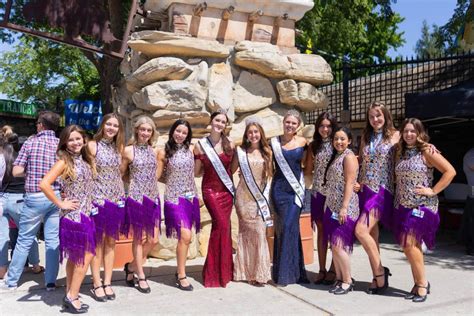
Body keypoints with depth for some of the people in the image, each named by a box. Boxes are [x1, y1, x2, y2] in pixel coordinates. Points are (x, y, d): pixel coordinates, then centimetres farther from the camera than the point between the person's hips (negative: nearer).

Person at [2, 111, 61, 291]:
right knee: (53, 240, 6)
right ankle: (50, 282, 10)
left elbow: (16, 172, -6)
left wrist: (30, 171, 12)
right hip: (56, 196, 2)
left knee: (24, 240, 10)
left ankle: (11, 280, 22)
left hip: (35, 197, -1)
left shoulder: (30, 142, -3)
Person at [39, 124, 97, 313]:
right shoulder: (64, 162, -12)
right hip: (74, 216, -7)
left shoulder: (86, 160, 10)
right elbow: (44, 184, -24)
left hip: (85, 215, 7)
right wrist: (60, 203, -17)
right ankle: (72, 297, 6)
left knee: (75, 258, 13)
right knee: (85, 256, -5)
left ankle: (70, 296, 24)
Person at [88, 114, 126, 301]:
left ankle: (107, 283, 19)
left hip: (117, 199, 4)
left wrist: (122, 192, 9)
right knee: (98, 242, 2)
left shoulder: (119, 147, 8)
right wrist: (90, 197, -9)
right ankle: (96, 284, 12)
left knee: (111, 242, 9)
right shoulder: (92, 145, -6)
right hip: (98, 199, -4)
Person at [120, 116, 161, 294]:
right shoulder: (129, 150, -4)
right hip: (136, 198, -5)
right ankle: (141, 276, 17)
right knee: (139, 238, 3)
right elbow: (120, 173, 1)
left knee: (153, 240, 5)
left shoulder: (154, 151, 10)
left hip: (153, 198, 5)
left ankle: (132, 267, 25)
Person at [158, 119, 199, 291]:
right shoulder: (164, 152, -4)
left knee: (185, 236, 9)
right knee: (185, 236, -12)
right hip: (174, 198, -4)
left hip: (191, 196, 4)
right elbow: (157, 176, -1)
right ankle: (181, 275, 1)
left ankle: (180, 270, 26)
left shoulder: (191, 149, 5)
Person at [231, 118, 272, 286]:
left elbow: (271, 174, 10)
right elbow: (230, 171, 8)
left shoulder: (267, 152, 8)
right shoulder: (240, 152, 4)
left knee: (259, 232, -3)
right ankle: (248, 272, 10)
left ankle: (258, 272, 7)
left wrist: (268, 194, 5)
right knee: (247, 233, 0)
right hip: (244, 197, -1)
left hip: (261, 198, 1)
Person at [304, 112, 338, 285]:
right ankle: (322, 270, 17)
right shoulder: (313, 146, 10)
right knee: (321, 231, 8)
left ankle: (333, 270, 14)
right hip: (318, 192, 3)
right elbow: (308, 171, 11)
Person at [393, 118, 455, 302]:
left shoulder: (427, 152, -7)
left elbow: (450, 171, -10)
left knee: (410, 243, -14)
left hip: (422, 205, -6)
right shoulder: (400, 153, 10)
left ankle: (422, 283, 2)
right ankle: (418, 284, 19)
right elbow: (396, 177, 23)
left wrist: (433, 191, -13)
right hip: (402, 205, 6)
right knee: (407, 245, 6)